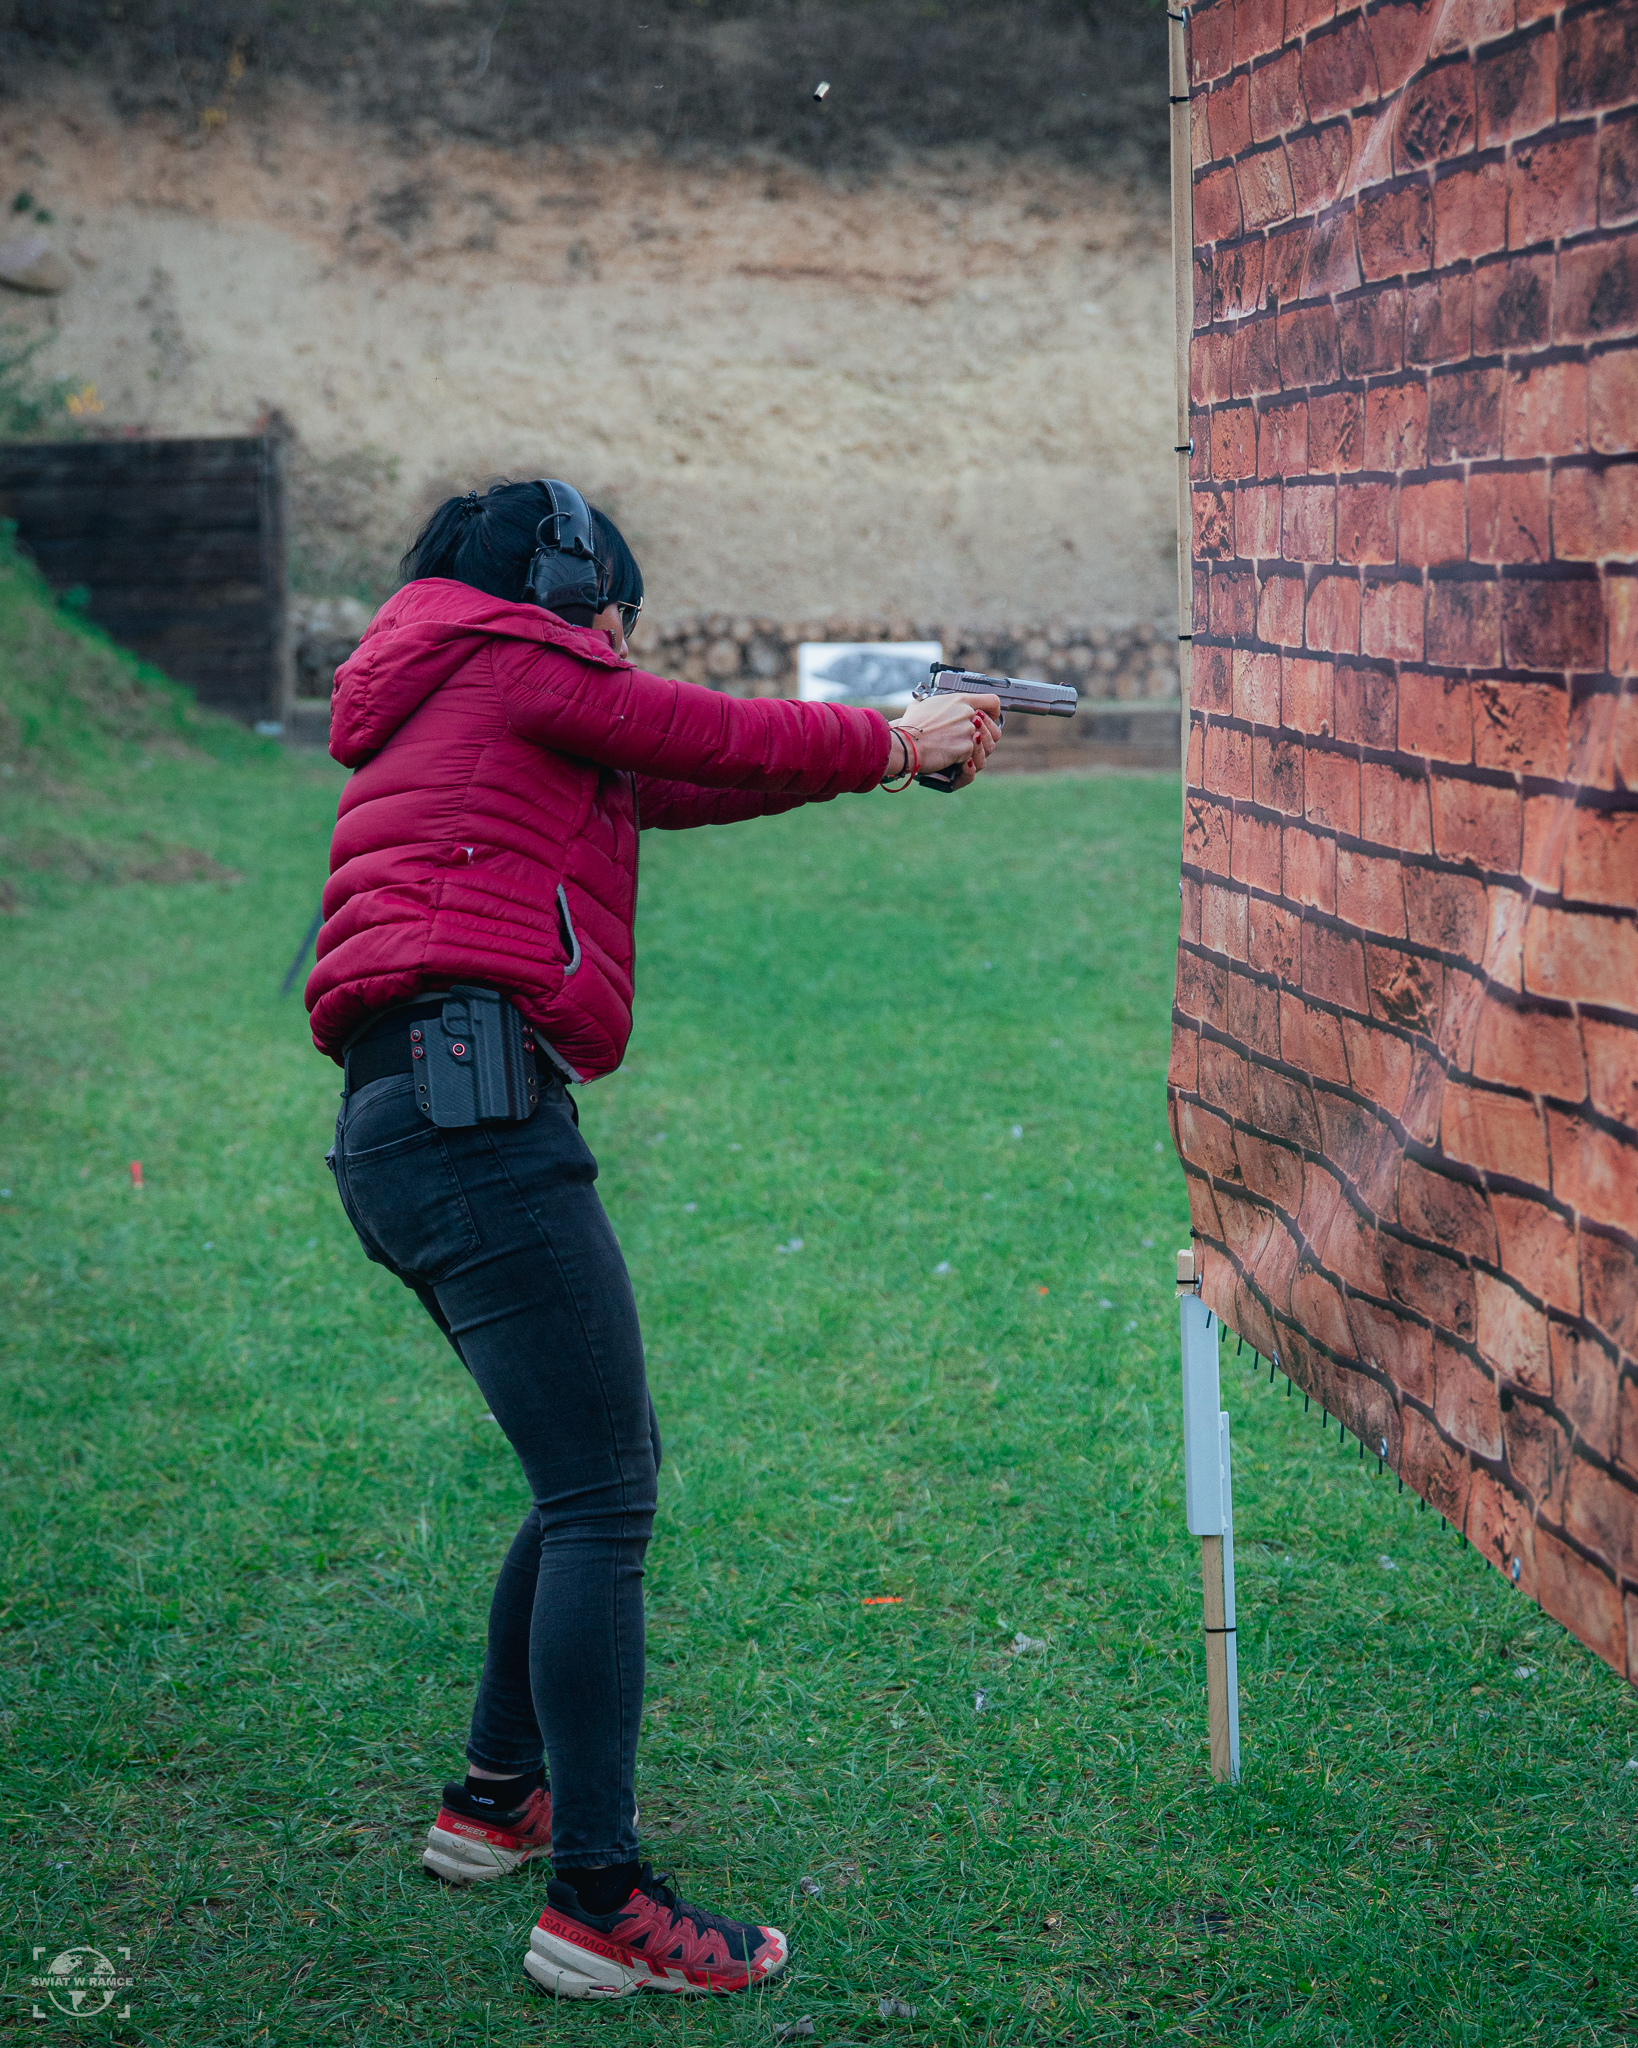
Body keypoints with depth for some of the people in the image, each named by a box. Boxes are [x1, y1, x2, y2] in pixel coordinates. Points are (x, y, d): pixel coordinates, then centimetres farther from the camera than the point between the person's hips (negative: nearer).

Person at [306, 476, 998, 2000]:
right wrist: (897, 743, 21)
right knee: (601, 1497, -11)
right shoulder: (512, 660, 2)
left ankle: (495, 1801, 28)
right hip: (475, 1107, -10)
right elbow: (722, 742, 5)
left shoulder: (452, 714, 29)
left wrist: (882, 748, 29)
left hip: (396, 1132, 10)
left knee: (599, 1473, 19)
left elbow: (682, 787, 29)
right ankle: (597, 1903, -12)